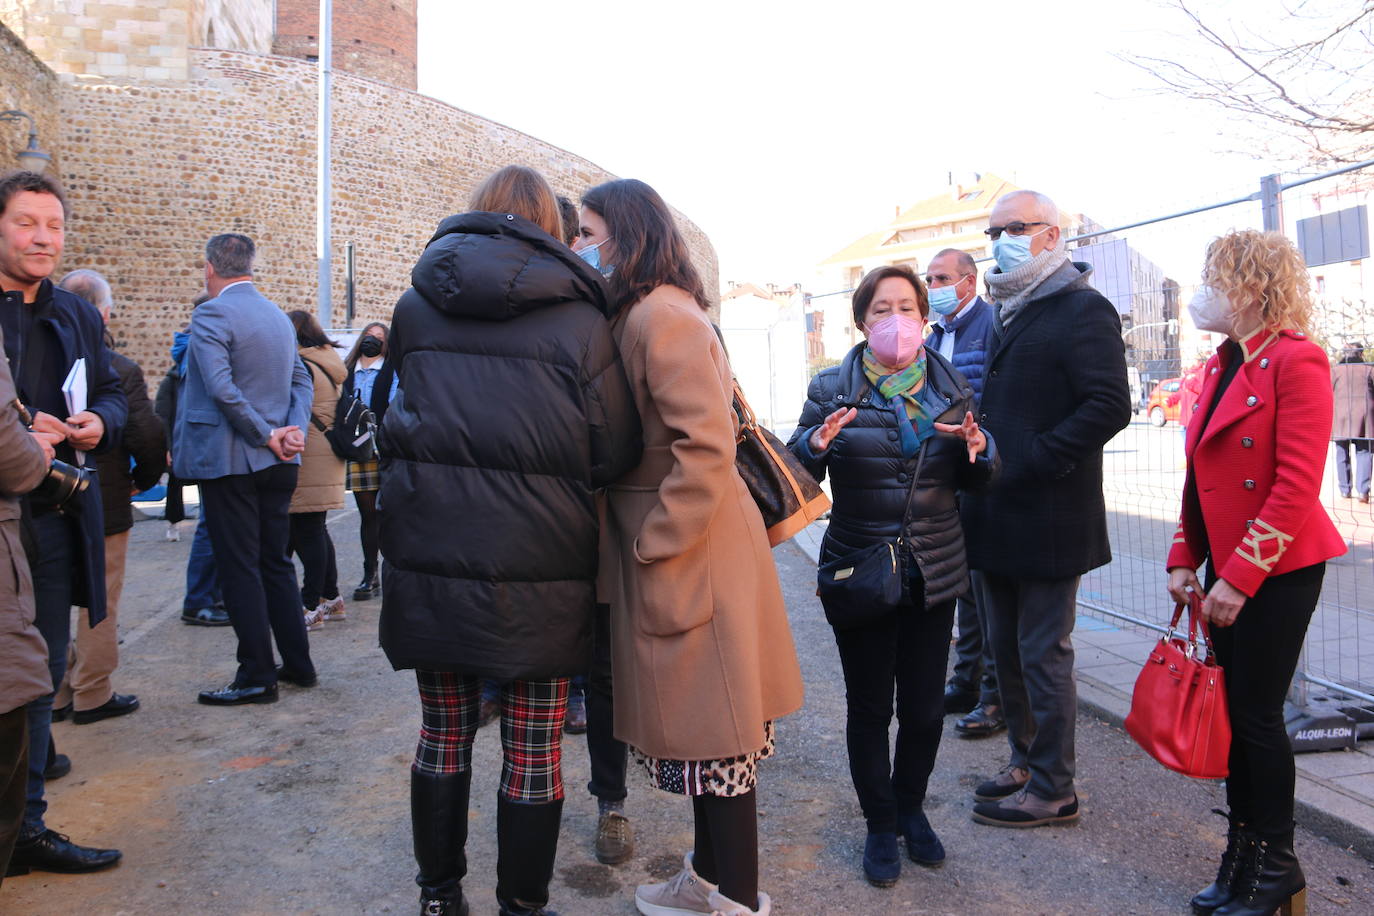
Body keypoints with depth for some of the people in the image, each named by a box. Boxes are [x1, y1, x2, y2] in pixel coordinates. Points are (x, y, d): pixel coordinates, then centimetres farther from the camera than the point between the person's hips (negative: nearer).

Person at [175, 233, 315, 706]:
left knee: (239, 569, 0)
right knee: (275, 562, 15)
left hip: (228, 460, -7)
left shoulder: (211, 314, -11)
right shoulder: (279, 316, 13)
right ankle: (298, 664, 21)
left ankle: (257, 676, 5)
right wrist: (290, 432, -3)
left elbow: (221, 388, -22)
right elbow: (302, 383, 10)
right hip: (278, 465, 7)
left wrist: (265, 436, -15)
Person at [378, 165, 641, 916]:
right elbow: (615, 453, -5)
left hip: (430, 561, 4)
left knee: (442, 736, 18)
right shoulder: (577, 318, -7)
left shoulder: (415, 305, 4)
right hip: (537, 570, -3)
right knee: (533, 753, 10)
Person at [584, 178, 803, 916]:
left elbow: (707, 447, -24)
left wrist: (654, 544, -18)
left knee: (712, 727, 3)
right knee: (698, 721, 18)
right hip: (661, 543, 10)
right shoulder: (638, 314, 14)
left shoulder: (663, 316, -17)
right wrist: (640, 541, 10)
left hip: (691, 551, -10)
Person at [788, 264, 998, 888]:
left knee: (926, 707, 12)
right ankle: (880, 825, 29)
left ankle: (911, 808, 37)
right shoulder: (832, 389, -4)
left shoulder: (952, 386, 5)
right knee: (869, 707, 8)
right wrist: (816, 444, -29)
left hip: (934, 573, 3)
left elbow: (973, 480, 11)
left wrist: (978, 449, -11)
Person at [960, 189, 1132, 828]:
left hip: (1048, 519, -8)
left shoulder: (1084, 310, -9)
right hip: (1000, 517, 9)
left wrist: (1029, 460, -22)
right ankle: (1025, 761, 31)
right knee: (1007, 649, 16)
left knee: (1043, 654, 1)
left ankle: (1053, 789, 15)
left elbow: (1109, 407, -20)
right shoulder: (1010, 314, 17)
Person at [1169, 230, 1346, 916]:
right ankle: (1241, 857, 27)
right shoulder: (1222, 366, 13)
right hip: (1226, 568, 8)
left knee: (1256, 715, 1)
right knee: (1232, 712, 13)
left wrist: (1240, 577, -20)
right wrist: (1184, 559, 9)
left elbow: (1296, 486, -20)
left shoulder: (1295, 360, -14)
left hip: (1278, 570, -8)